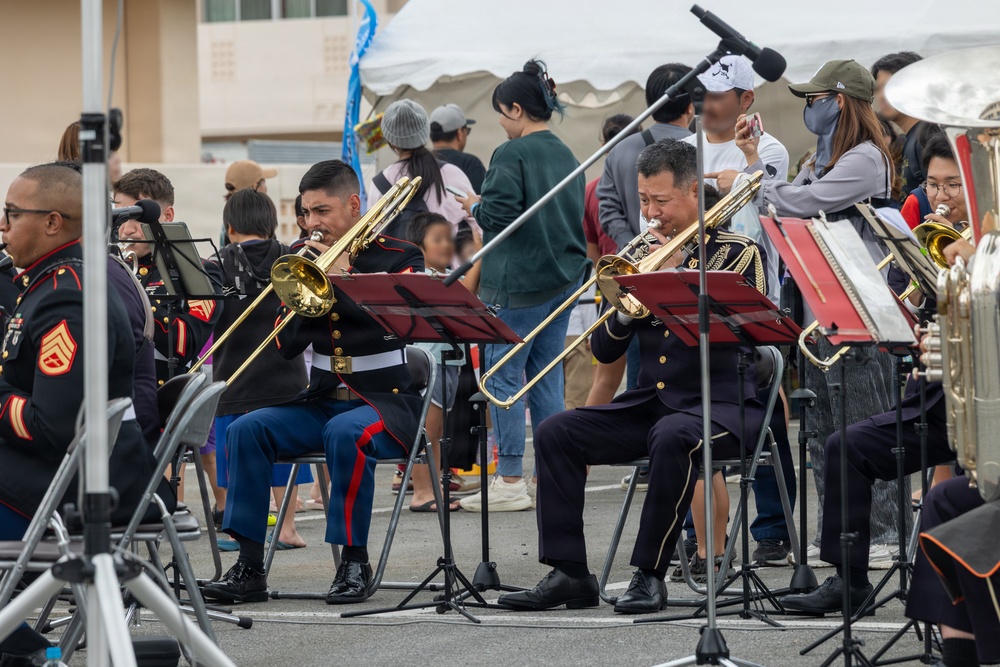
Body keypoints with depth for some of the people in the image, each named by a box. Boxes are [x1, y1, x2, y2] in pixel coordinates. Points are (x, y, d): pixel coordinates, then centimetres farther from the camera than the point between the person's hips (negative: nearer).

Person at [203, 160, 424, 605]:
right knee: (246, 429, -19)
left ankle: (354, 562, -25)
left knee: (345, 433, -38)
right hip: (323, 399, 5)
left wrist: (345, 279, -18)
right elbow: (287, 346, 7)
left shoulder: (400, 258, -1)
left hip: (387, 401, -5)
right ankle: (249, 567, -20)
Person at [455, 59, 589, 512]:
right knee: (546, 375, 12)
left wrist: (475, 206, 2)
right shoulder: (567, 156, 12)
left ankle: (510, 481, -3)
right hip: (565, 277, 8)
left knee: (503, 374, -2)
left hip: (520, 281, -8)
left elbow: (498, 215, -19)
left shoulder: (511, 155, -12)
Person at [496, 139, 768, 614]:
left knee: (672, 435, -38)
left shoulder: (738, 254, -1)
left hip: (723, 403, -6)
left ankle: (650, 574, -28)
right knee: (556, 432, -12)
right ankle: (568, 573, -13)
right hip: (652, 400, 6)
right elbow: (604, 351, 10)